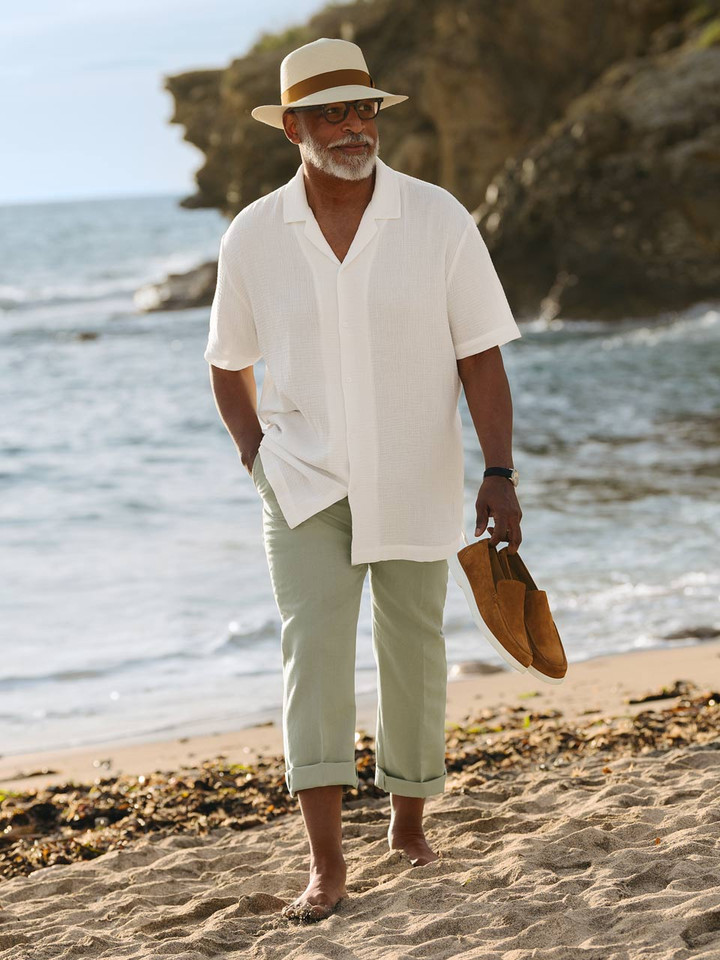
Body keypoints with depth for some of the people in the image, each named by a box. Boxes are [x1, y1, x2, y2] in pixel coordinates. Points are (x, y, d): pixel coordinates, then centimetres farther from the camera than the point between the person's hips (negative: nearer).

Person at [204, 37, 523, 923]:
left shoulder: (439, 220, -6)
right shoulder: (252, 237, -3)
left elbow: (479, 356, -5)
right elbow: (227, 366, 11)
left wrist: (499, 473, -12)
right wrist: (260, 460, 0)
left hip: (416, 485, 0)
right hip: (306, 485, 0)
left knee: (413, 653, 10)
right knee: (312, 647, -13)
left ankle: (409, 823, 32)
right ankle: (326, 864, -13)